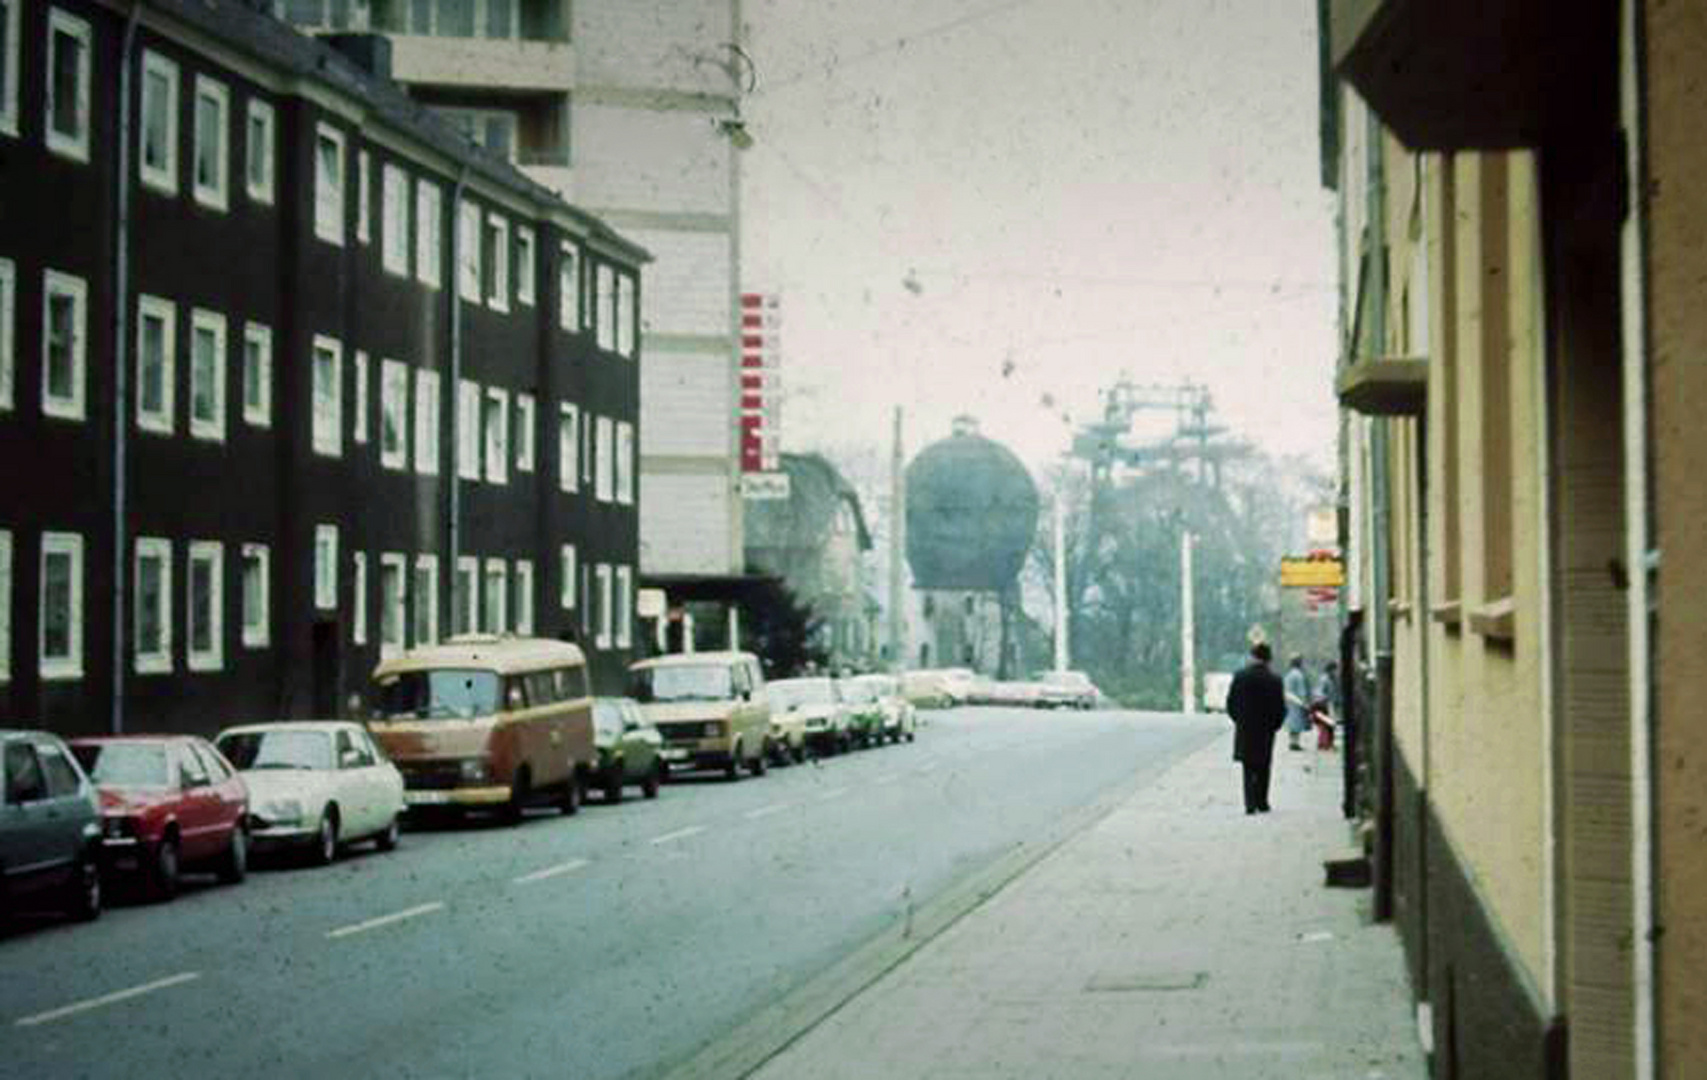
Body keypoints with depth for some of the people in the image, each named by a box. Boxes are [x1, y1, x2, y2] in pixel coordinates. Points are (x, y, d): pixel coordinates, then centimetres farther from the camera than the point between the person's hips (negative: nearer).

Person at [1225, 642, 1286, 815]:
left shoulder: (1240, 677, -6)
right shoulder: (1274, 680, -9)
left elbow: (1231, 703, -1)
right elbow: (1280, 709, -6)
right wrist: (1273, 725, 9)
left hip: (1244, 730, 0)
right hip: (1266, 731, 0)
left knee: (1249, 768, 6)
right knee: (1263, 768, 13)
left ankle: (1251, 803, -5)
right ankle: (1261, 802, 16)